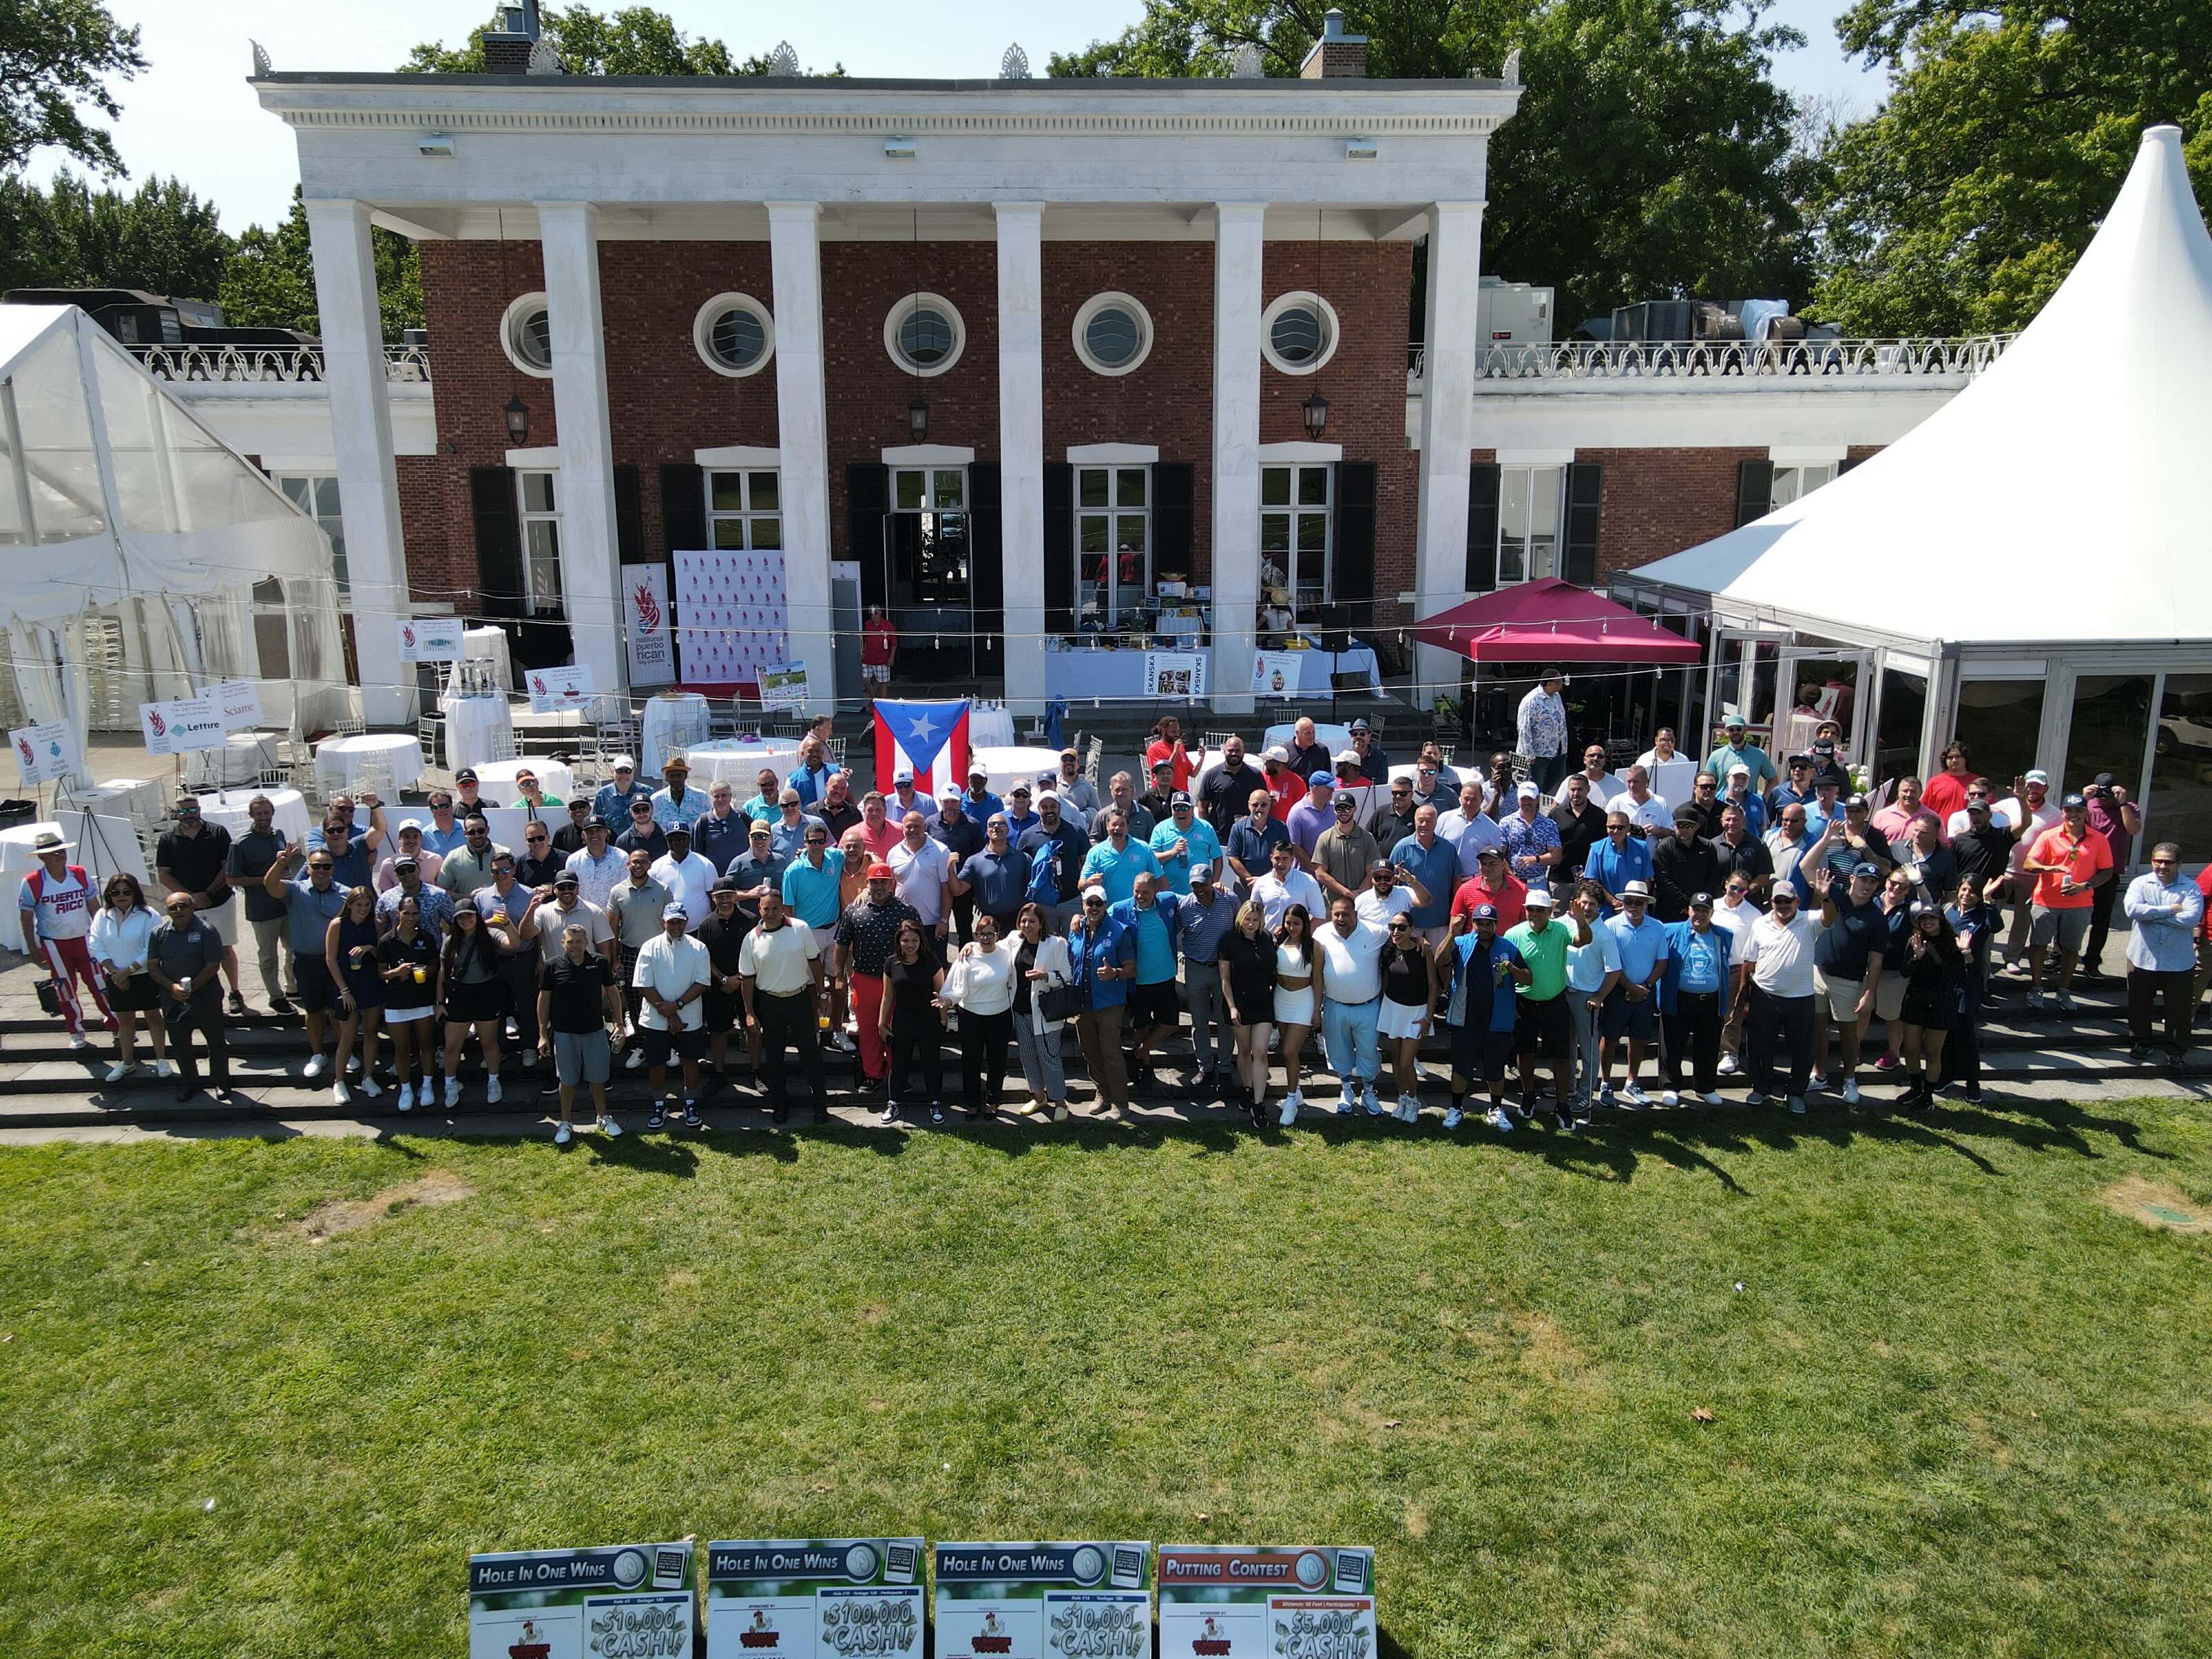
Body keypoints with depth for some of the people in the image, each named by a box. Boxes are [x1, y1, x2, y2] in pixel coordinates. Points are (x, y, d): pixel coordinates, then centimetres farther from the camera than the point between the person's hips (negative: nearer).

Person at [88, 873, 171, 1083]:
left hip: (145, 976, -4)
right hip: (116, 978, 4)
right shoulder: (103, 916, 1)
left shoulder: (148, 915, -12)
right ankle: (126, 1062, 26)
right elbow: (95, 946, -2)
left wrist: (128, 971, -19)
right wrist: (114, 971, -13)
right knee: (124, 1020, 14)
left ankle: (161, 1059, 15)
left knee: (153, 1016, 6)